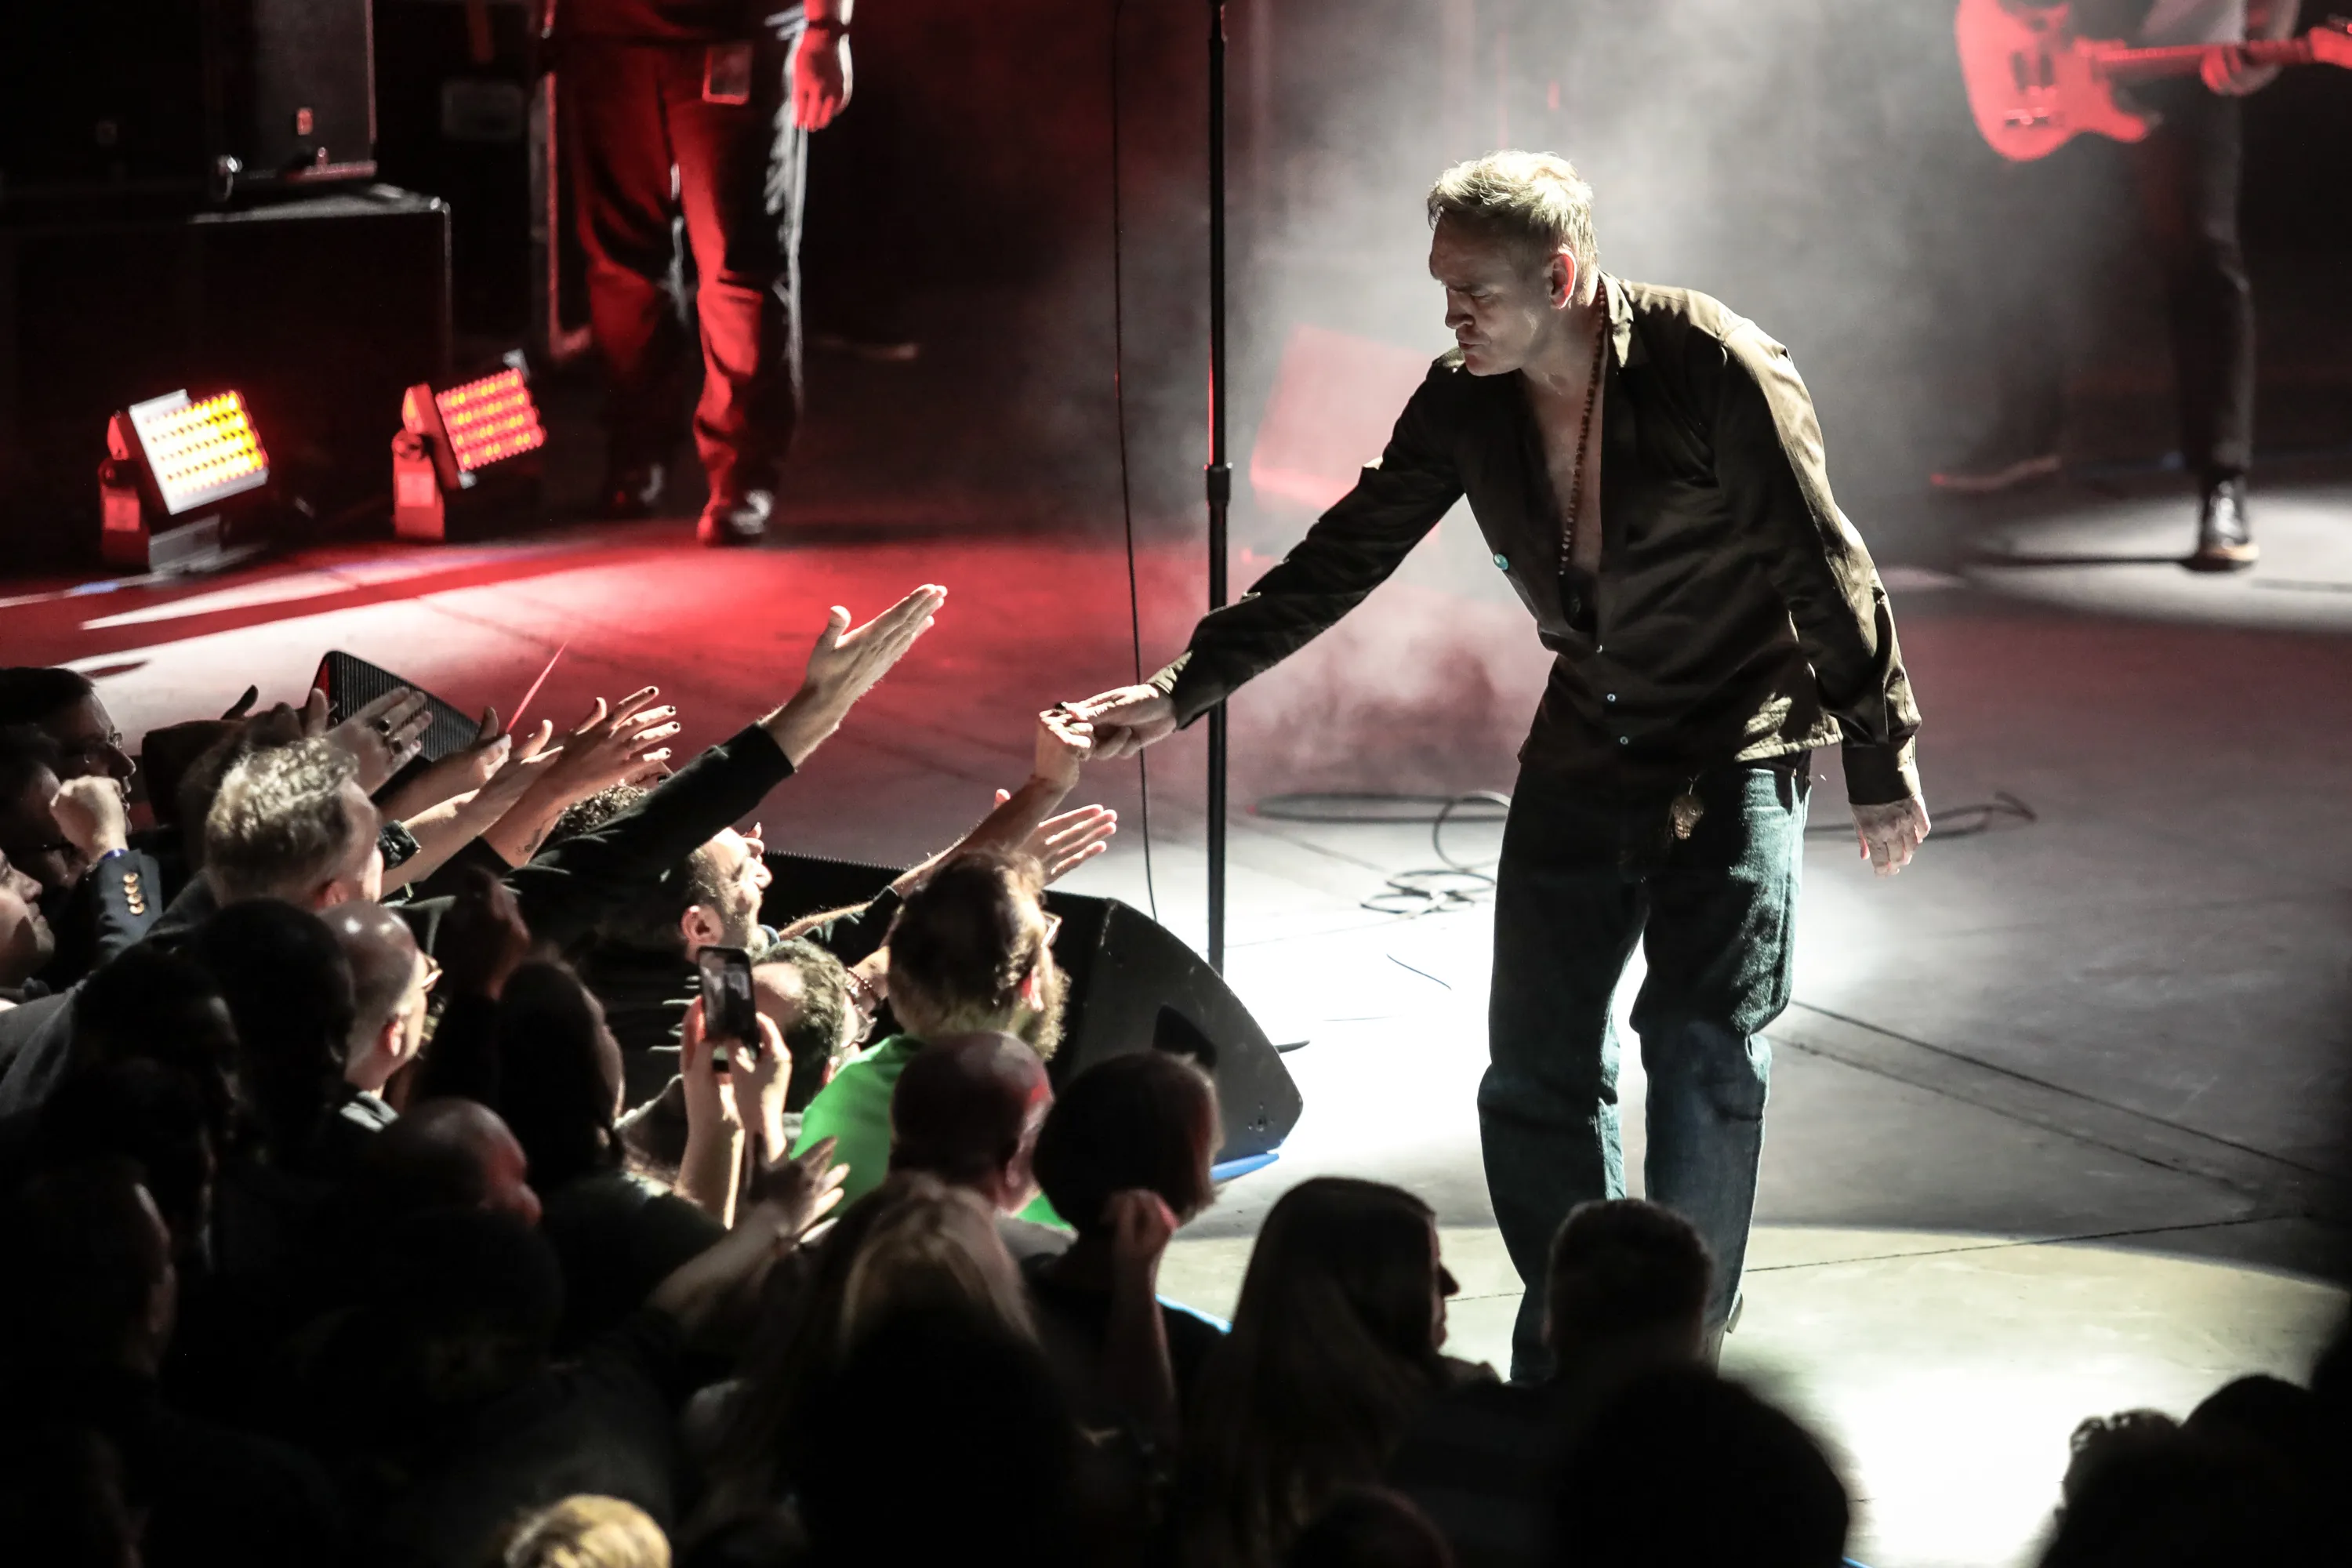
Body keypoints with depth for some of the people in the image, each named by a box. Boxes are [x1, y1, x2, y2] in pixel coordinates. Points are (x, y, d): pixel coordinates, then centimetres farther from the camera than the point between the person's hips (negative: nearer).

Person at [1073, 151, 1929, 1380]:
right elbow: (1339, 561, 3)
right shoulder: (1465, 404, -5)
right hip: (1582, 757, 5)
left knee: (1704, 1054, -10)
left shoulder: (1715, 368, -20)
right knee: (1536, 1072, 2)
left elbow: (1826, 571, -13)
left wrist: (1880, 760, -8)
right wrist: (1182, 691, 0)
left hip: (1736, 749, -5)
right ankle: (1562, 1376, 12)